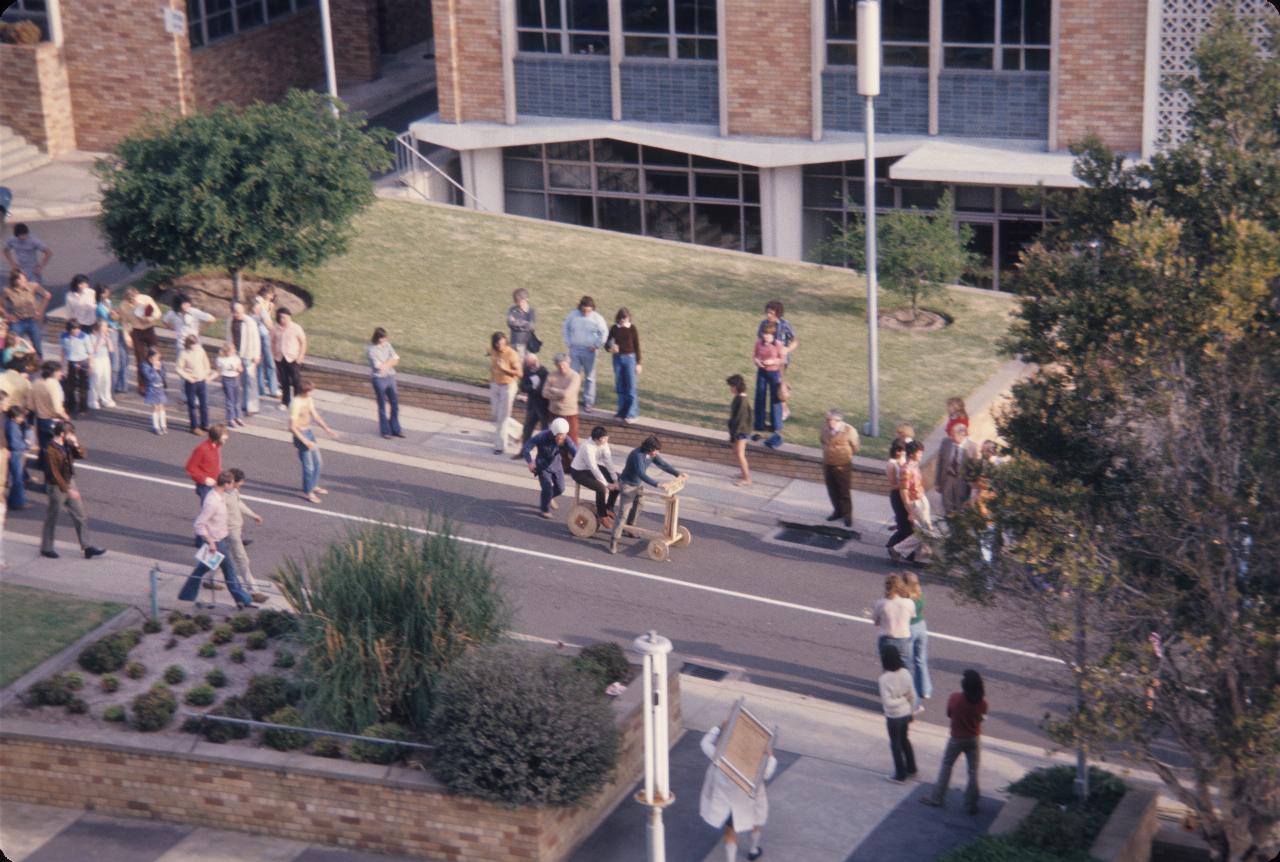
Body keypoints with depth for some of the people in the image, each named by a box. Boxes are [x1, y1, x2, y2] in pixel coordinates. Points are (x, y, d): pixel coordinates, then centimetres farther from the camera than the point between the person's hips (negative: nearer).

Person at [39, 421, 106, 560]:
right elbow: (55, 473, -23)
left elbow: (81, 456, 11)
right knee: (52, 519, 7)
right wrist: (68, 490, -23)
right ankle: (46, 548, 22)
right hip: (57, 487, -8)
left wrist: (76, 445, -8)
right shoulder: (51, 450, -23)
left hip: (69, 483, 8)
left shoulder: (66, 445, 1)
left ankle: (86, 547, 14)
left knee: (81, 517, 9)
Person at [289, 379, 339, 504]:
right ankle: (307, 492, 15)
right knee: (309, 465, 0)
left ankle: (314, 486, 39)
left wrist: (327, 429, 12)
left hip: (309, 432, 9)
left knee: (318, 462, 20)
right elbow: (292, 427, -25)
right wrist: (306, 442, -27)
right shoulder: (295, 404, -25)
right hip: (300, 434, -9)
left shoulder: (309, 400, 2)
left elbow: (315, 416, 16)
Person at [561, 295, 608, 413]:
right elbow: (566, 328, 12)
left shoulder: (597, 318, -8)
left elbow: (604, 333, -2)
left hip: (588, 351, -2)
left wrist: (596, 345, -5)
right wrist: (568, 342, 5)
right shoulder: (573, 316, -2)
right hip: (574, 350, 2)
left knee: (589, 377, 5)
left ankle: (588, 402, 13)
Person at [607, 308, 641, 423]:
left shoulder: (633, 329, -4)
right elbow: (607, 342, 9)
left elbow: (637, 346, -1)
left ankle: (632, 415, -6)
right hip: (617, 358, 4)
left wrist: (638, 363, -2)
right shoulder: (614, 328, 3)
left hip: (630, 358, -4)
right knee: (620, 386, 8)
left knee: (631, 387, -6)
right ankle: (622, 411, 19)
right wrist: (610, 347, -15)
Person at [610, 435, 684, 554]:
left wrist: (677, 474, 1)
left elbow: (663, 464, 6)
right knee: (623, 513, -12)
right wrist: (657, 484, -50)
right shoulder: (638, 455, -34)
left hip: (639, 484, 9)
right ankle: (614, 541, -11)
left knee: (636, 509, 23)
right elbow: (642, 474, -44)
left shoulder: (652, 455, -8)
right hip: (628, 485, -9)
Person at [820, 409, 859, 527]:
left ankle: (848, 515, 20)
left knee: (845, 492, 6)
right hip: (828, 464, 4)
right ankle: (838, 511, 35)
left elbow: (854, 448, -4)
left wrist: (844, 455, 5)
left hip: (843, 466, -4)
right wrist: (828, 453, 7)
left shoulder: (849, 431, -18)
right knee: (832, 491, 17)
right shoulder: (825, 429, -7)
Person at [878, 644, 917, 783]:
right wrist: (911, 711, 13)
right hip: (906, 713, 6)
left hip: (893, 716, -6)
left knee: (895, 744, 14)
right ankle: (911, 768, 40)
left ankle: (900, 775, 27)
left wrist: (901, 699, -16)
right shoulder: (905, 673, -10)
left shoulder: (884, 678, -26)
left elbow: (887, 702, -28)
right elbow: (912, 696, 0)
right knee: (904, 740, 27)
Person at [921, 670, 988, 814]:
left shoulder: (955, 698, -23)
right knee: (973, 772, 13)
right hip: (974, 739, 2)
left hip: (957, 738, -2)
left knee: (946, 767, 17)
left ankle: (937, 798, 25)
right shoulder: (981, 701, -16)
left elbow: (949, 714, -7)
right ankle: (971, 805, 19)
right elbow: (982, 716, 2)